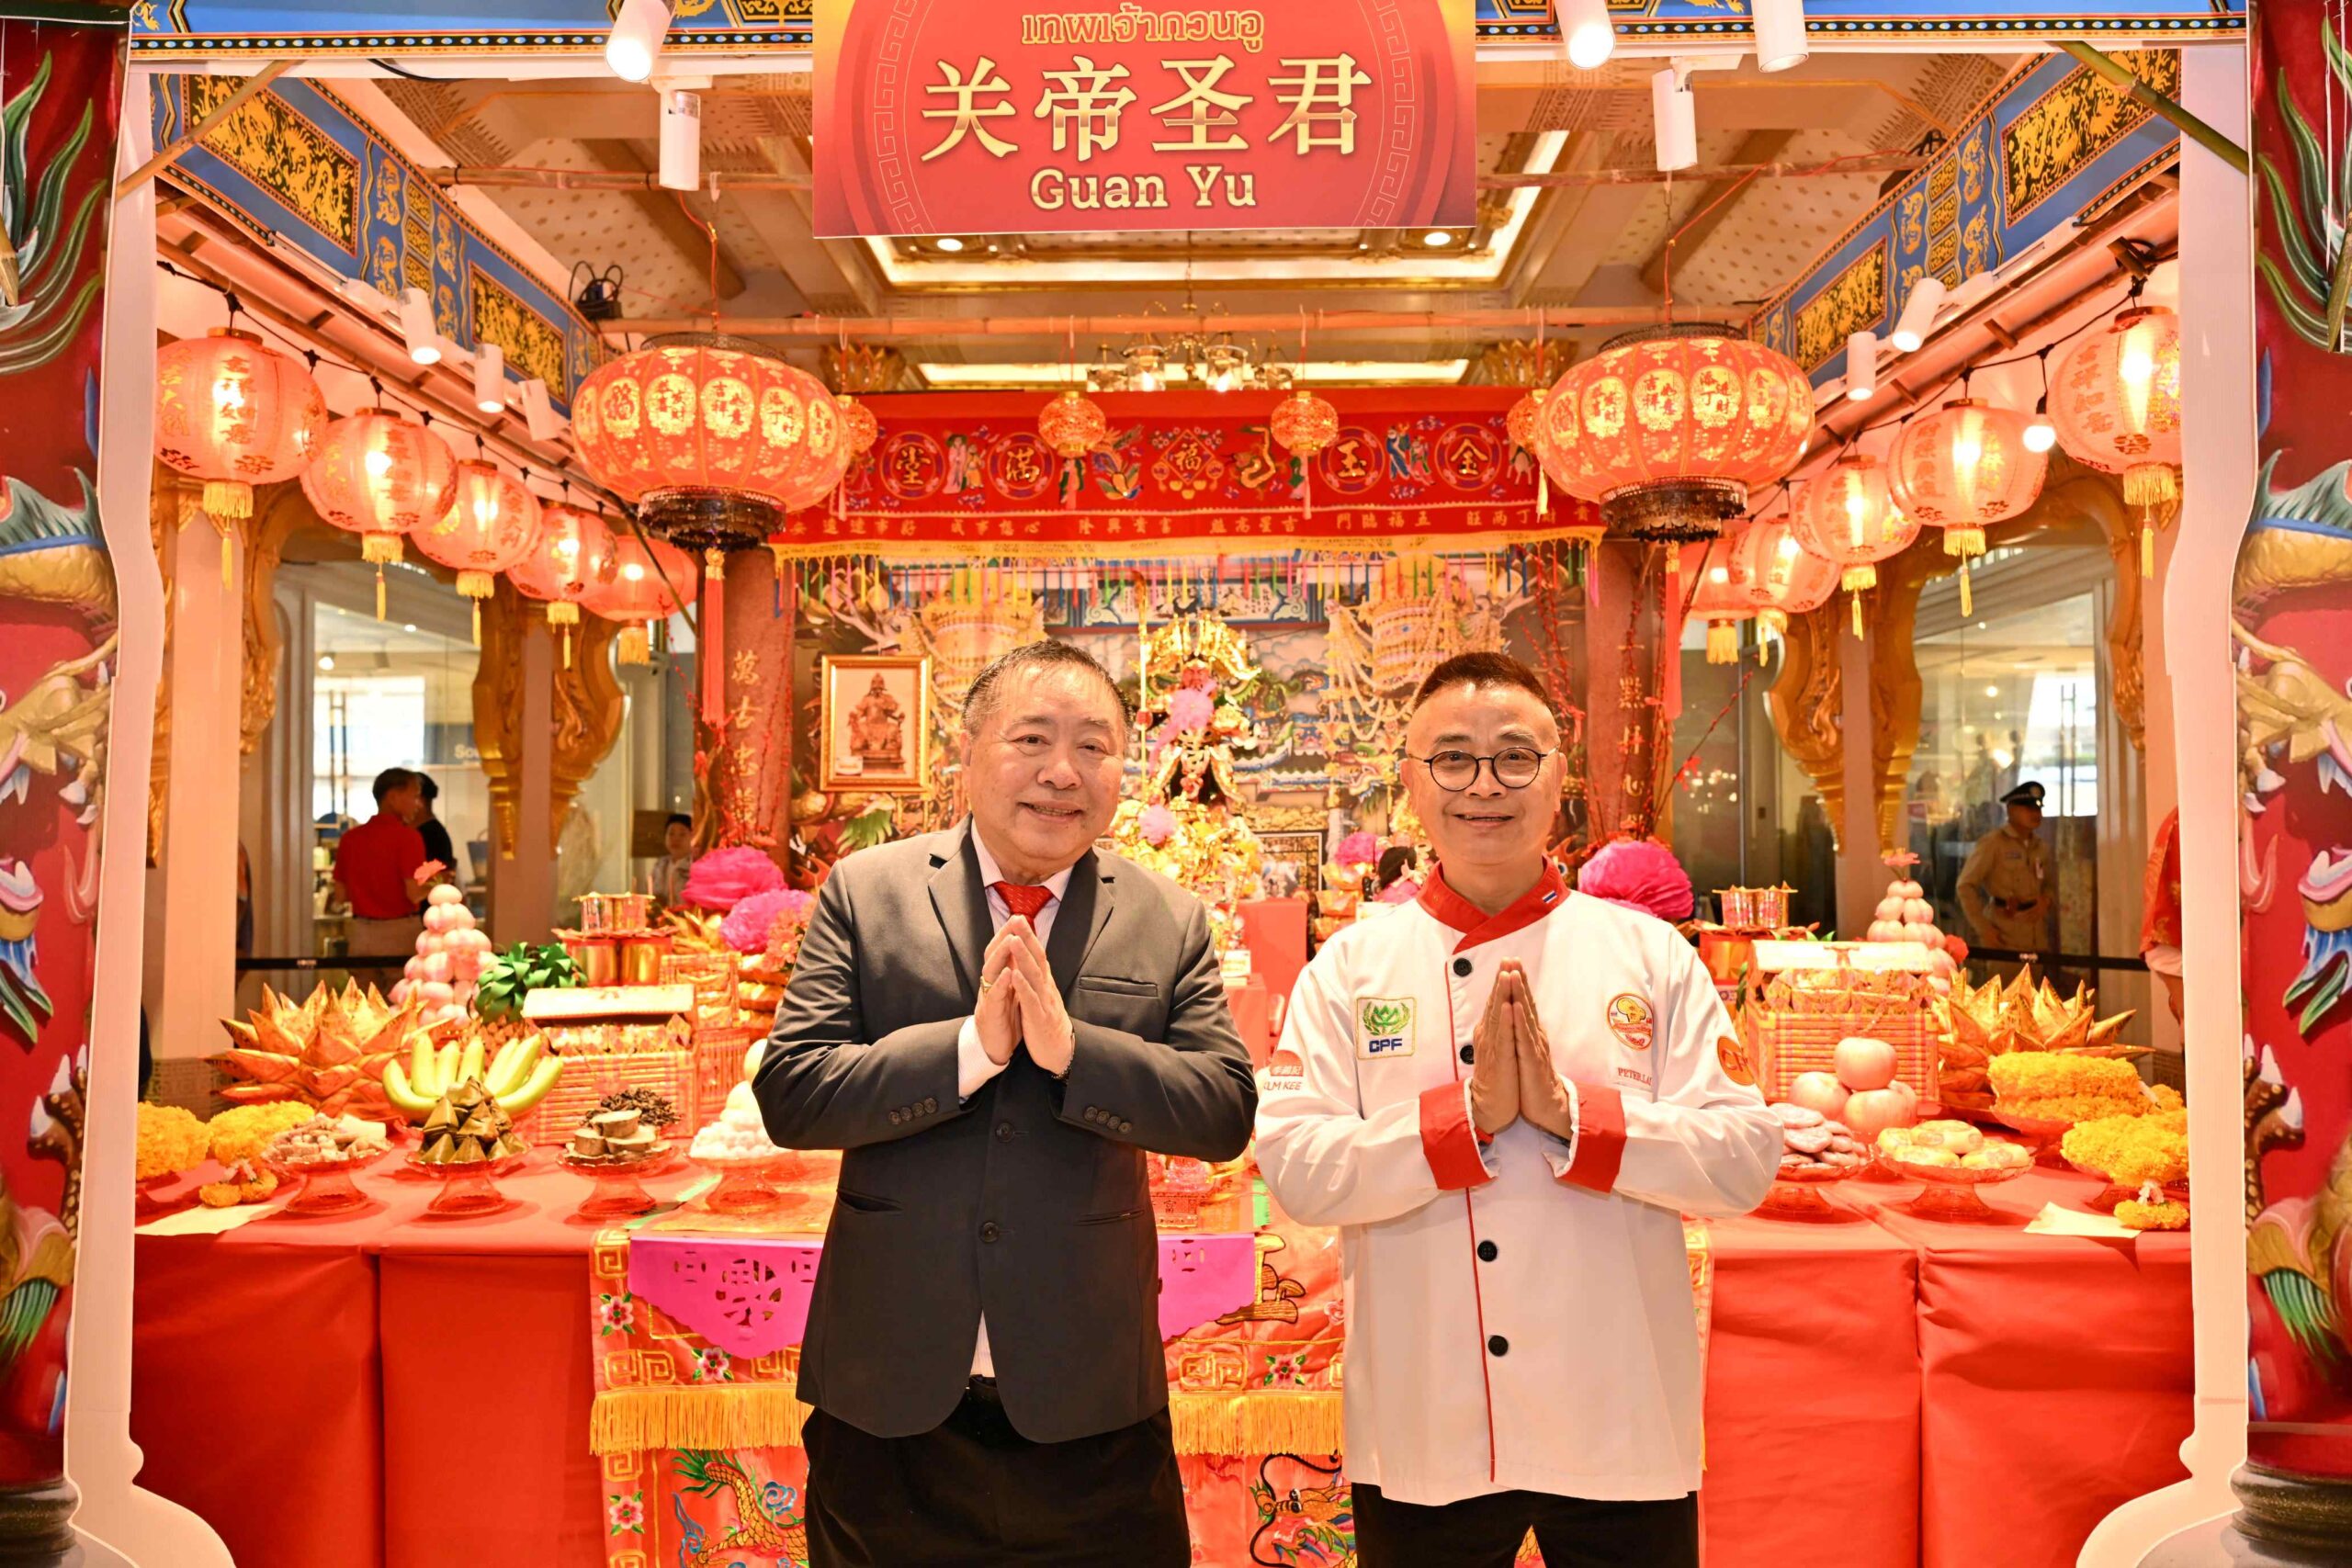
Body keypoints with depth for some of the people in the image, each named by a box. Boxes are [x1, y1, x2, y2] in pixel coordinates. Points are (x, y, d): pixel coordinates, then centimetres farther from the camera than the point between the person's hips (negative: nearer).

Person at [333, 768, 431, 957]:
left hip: (362, 933, 5)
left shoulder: (349, 837, 6)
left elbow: (341, 893, 11)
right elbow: (414, 893, -16)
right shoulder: (407, 837, -11)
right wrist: (434, 884, 3)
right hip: (400, 932, -5)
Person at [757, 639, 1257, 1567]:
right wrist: (974, 1044, -20)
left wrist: (1071, 1046, -21)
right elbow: (789, 1096, -8)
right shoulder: (864, 891, -1)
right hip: (890, 1389, 0)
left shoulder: (1172, 923, 1)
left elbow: (1227, 1112, -7)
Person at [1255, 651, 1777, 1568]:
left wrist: (1567, 1110, -18)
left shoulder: (1651, 953, -1)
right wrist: (1469, 1113, -20)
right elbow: (1296, 1170, -10)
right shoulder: (1349, 967, -2)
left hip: (1623, 1432, 1)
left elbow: (1746, 1160, -6)